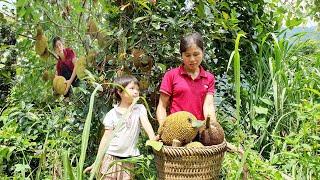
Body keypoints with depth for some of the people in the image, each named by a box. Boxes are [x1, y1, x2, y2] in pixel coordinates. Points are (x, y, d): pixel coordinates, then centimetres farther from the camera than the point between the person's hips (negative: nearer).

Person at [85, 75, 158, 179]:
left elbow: (145, 123, -13)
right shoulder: (112, 114, -3)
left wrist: (152, 138, -34)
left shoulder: (140, 109, 2)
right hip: (111, 157, -1)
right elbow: (106, 138, -2)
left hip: (129, 160, 1)